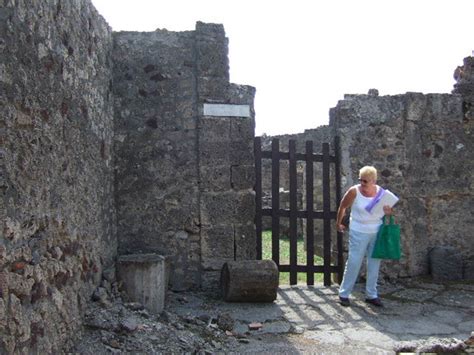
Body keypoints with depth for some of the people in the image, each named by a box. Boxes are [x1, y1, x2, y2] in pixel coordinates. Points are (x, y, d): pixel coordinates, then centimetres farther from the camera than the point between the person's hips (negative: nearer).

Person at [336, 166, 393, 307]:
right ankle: (344, 294, 12)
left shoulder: (381, 192, -4)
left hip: (376, 232, 4)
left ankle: (371, 295, 24)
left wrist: (388, 212, -14)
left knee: (374, 264, 11)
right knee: (353, 263, -2)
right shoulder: (354, 191, -14)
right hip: (358, 233, -4)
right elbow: (343, 206, 0)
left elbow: (388, 210, 10)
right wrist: (339, 223, 8)